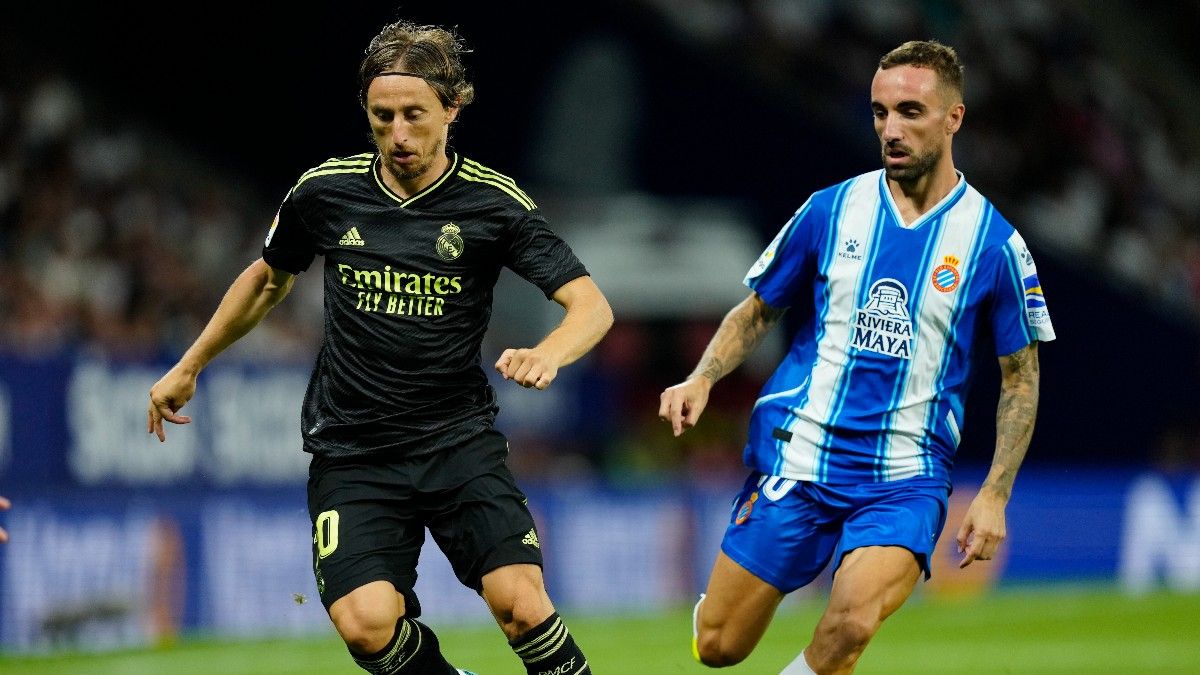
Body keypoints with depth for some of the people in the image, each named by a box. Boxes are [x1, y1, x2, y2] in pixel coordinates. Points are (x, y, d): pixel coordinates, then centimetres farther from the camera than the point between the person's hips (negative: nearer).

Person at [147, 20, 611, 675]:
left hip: (459, 442, -1)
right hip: (351, 450, 1)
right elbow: (268, 277, 21)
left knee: (521, 606, -22)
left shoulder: (493, 201, -6)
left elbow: (591, 305, -10)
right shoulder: (324, 191, 1)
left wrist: (547, 355, -32)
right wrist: (187, 367, 27)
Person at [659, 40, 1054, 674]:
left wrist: (993, 495, -2)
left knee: (854, 622, -29)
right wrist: (701, 379, -4)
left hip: (906, 478, -2)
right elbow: (758, 311, 14)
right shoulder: (829, 211, 3)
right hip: (796, 453, 2)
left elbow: (1021, 379, 6)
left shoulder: (994, 242, -2)